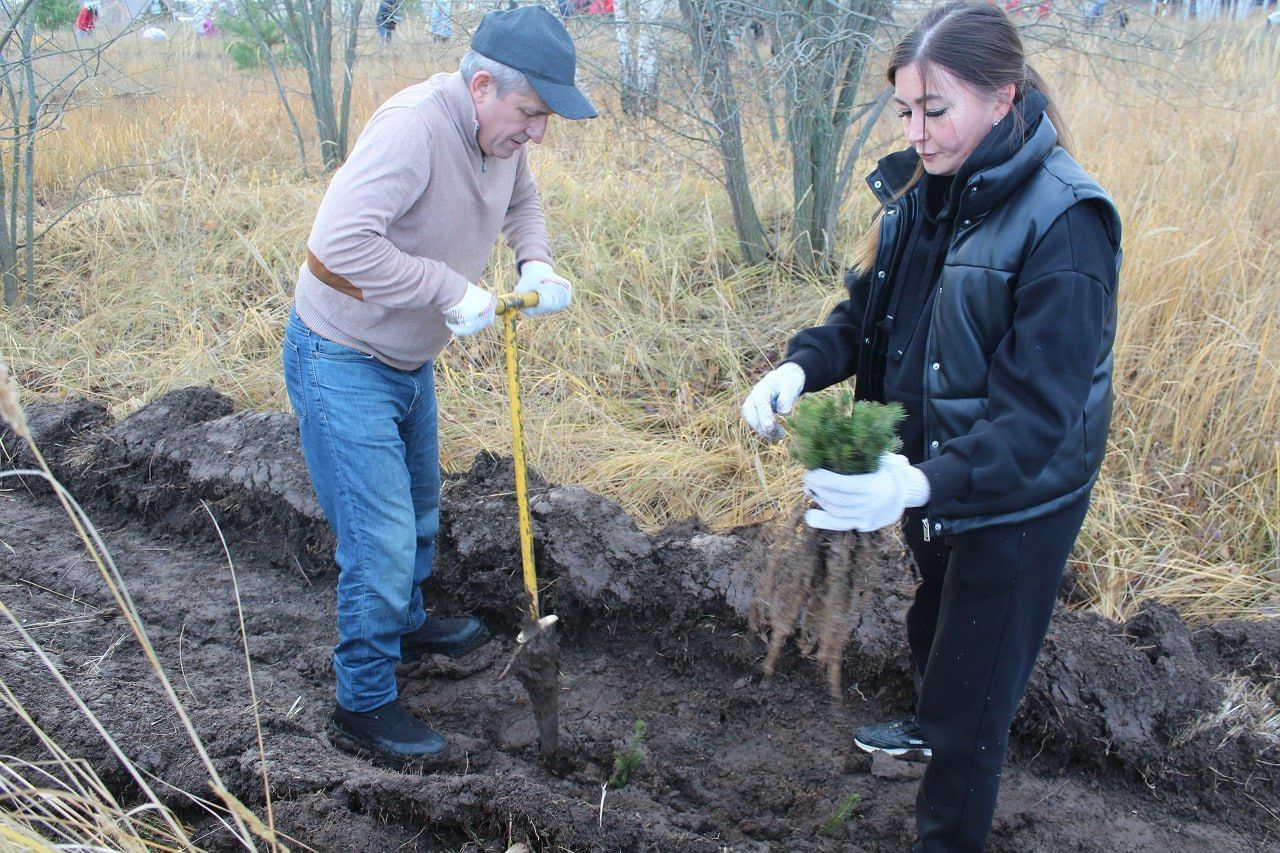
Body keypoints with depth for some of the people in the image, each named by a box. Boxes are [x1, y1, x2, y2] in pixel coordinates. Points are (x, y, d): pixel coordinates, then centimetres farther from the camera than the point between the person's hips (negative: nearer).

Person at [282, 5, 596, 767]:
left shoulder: (501, 133, -5)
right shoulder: (413, 127, -31)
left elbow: (522, 198, 17)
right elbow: (340, 241, -40)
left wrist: (535, 261, -3)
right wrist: (452, 289, -33)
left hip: (410, 360, 9)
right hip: (343, 362, -9)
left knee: (419, 508, 26)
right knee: (381, 540, -5)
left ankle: (407, 626, 52)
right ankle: (364, 708, 12)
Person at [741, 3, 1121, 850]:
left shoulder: (1064, 222, -28)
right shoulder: (924, 188, -5)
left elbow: (1037, 414, -31)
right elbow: (868, 308, 5)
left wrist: (922, 486, -45)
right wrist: (802, 367, -15)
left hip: (1016, 503, -8)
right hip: (931, 474, 8)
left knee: (972, 686, 5)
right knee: (934, 623, 32)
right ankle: (931, 726, 62)